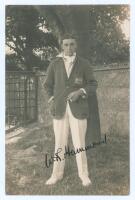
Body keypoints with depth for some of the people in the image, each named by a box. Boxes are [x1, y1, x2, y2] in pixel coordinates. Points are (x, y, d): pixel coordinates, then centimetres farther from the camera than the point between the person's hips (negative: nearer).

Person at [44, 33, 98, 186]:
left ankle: (84, 174, 17)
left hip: (78, 109, -1)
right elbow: (48, 85, 14)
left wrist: (80, 92, -16)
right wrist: (52, 99, -3)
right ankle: (57, 174, 21)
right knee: (59, 143, 7)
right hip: (60, 109, 2)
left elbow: (93, 85, 2)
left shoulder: (84, 63, 0)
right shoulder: (54, 64, 3)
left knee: (79, 143, 1)